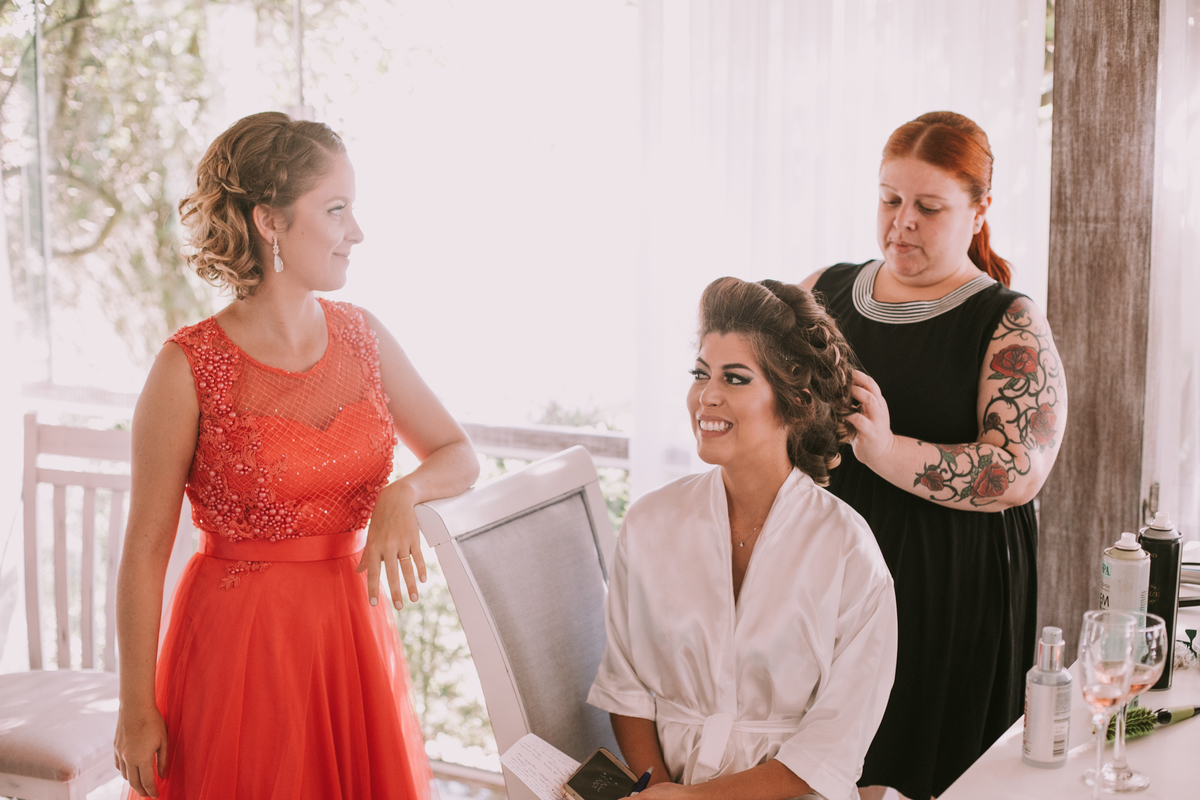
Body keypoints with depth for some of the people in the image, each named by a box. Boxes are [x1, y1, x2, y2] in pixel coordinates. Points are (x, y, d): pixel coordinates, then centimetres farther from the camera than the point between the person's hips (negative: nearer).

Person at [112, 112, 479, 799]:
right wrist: (137, 710, -7)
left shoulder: (363, 337, 0)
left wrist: (402, 493, -14)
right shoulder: (189, 368, -14)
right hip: (238, 645, -5)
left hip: (354, 633, 5)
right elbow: (145, 550, -9)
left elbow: (461, 455, 8)